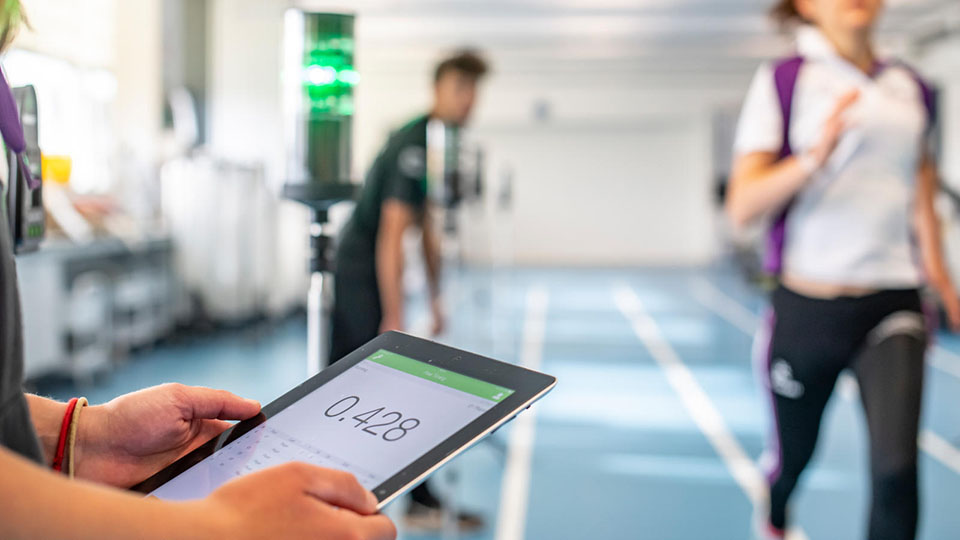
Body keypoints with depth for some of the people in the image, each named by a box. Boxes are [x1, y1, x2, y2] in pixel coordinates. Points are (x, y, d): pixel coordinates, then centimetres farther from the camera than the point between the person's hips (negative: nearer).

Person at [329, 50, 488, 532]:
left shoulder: (436, 143, 11)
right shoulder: (414, 145, -19)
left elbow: (428, 228, 16)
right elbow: (391, 237, -23)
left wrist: (435, 299, 18)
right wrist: (394, 318, -23)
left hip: (351, 272, 10)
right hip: (363, 274, -10)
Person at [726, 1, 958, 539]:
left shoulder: (913, 89, 8)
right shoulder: (783, 81, -3)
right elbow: (742, 205, -10)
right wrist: (815, 157, -25)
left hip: (893, 308, 2)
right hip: (808, 308, -2)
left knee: (896, 466, -15)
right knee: (794, 453, 16)